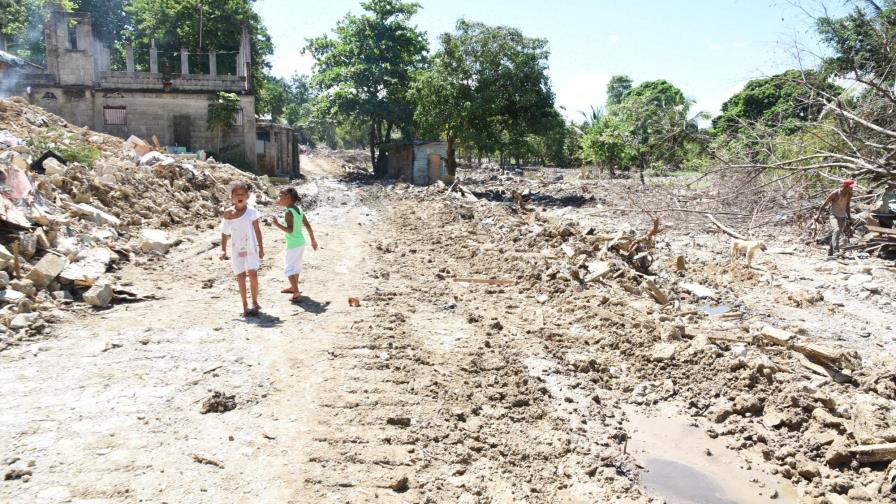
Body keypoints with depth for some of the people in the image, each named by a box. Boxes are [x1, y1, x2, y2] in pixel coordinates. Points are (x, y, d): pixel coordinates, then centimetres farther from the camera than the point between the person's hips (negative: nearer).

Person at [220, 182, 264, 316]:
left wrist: (261, 247, 0)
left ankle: (255, 303, 4)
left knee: (253, 274, -10)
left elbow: (257, 230, 1)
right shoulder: (228, 213, -1)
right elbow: (225, 233, 4)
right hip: (237, 249, 2)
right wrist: (223, 250, -3)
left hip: (251, 248, -1)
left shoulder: (251, 211, -4)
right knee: (241, 276, 5)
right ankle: (245, 305, 14)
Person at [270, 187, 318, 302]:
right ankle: (294, 287, 37)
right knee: (296, 265, 22)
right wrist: (313, 240, 13)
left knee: (288, 268, -3)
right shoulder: (298, 209, 4)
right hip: (300, 242, 9)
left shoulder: (288, 212, -21)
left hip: (293, 245, -9)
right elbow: (308, 225, 7)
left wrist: (277, 224, -21)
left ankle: (296, 292, -9)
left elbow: (290, 230, -28)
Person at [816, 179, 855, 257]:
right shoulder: (835, 194, -17)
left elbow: (847, 206, 15)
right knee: (836, 230, -29)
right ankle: (836, 251, -36)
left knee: (837, 234, 11)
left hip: (842, 217, 6)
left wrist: (849, 216, 19)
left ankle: (830, 252, 25)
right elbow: (824, 204, -10)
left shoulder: (849, 194, -1)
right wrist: (818, 215, -14)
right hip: (834, 216, -6)